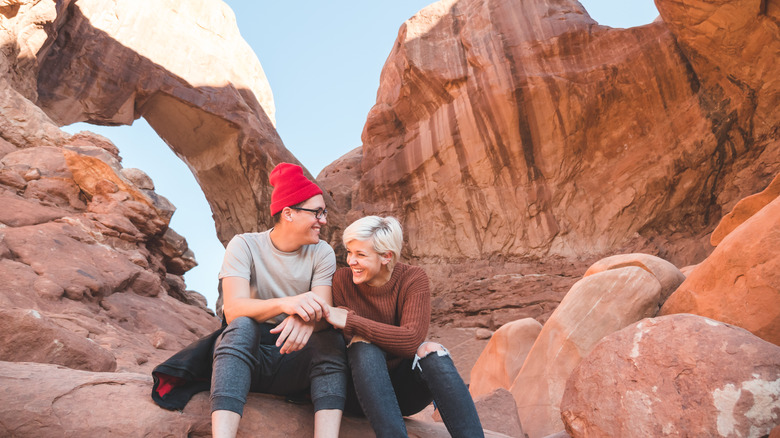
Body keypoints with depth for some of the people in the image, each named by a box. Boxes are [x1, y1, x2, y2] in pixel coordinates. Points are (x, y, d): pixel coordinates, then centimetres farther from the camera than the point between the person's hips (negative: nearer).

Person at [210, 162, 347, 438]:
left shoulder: (321, 253, -1)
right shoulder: (244, 246, -7)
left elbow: (324, 313, -14)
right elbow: (233, 310, -22)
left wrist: (308, 318, -41)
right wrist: (285, 304, -42)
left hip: (295, 363, 2)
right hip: (246, 353, -2)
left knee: (330, 337, -26)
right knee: (242, 326, -31)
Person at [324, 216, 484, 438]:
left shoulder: (413, 279, -9)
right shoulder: (342, 280, -7)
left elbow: (411, 340, -23)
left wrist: (351, 321, -27)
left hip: (404, 387, 0)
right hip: (361, 382, 0)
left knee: (433, 355, -28)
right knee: (364, 348, -30)